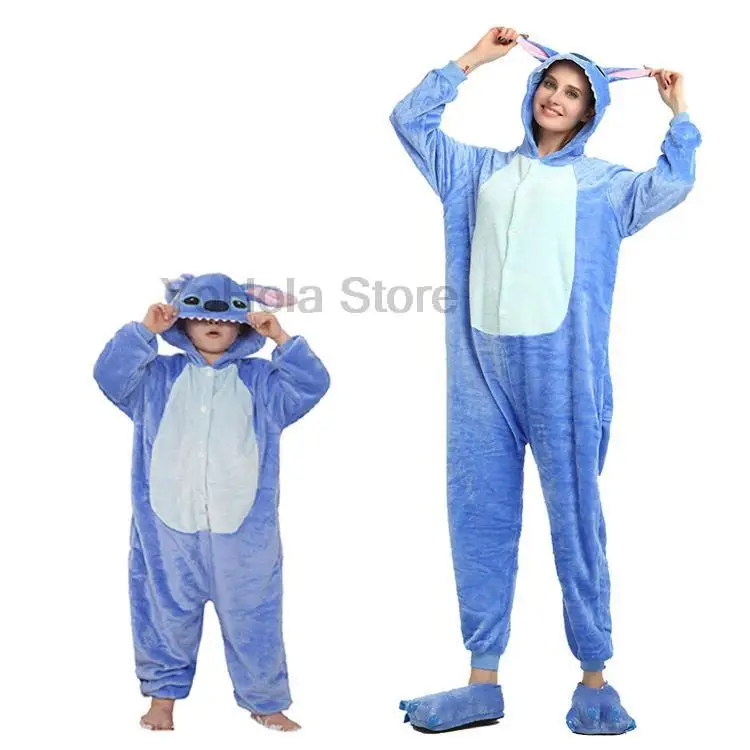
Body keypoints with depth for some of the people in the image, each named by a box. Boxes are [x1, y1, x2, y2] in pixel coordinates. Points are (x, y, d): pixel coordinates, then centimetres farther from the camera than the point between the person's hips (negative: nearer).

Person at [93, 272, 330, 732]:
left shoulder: (258, 380, 7)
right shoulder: (159, 377, 8)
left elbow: (311, 384, -4)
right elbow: (110, 375, -6)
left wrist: (282, 340, -11)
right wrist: (143, 331, -14)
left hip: (242, 527, 0)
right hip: (169, 523, 1)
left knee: (252, 616, 7)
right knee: (167, 613, 11)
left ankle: (265, 700, 21)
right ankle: (164, 694, 29)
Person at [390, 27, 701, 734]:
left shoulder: (602, 182, 13)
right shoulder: (481, 169, 21)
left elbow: (672, 183, -3)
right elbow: (410, 119, 21)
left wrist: (678, 106, 8)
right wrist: (474, 58, 23)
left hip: (561, 366, -3)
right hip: (482, 364, 3)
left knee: (574, 514, -1)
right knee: (479, 515, 3)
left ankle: (594, 679, 10)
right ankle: (482, 683, 11)